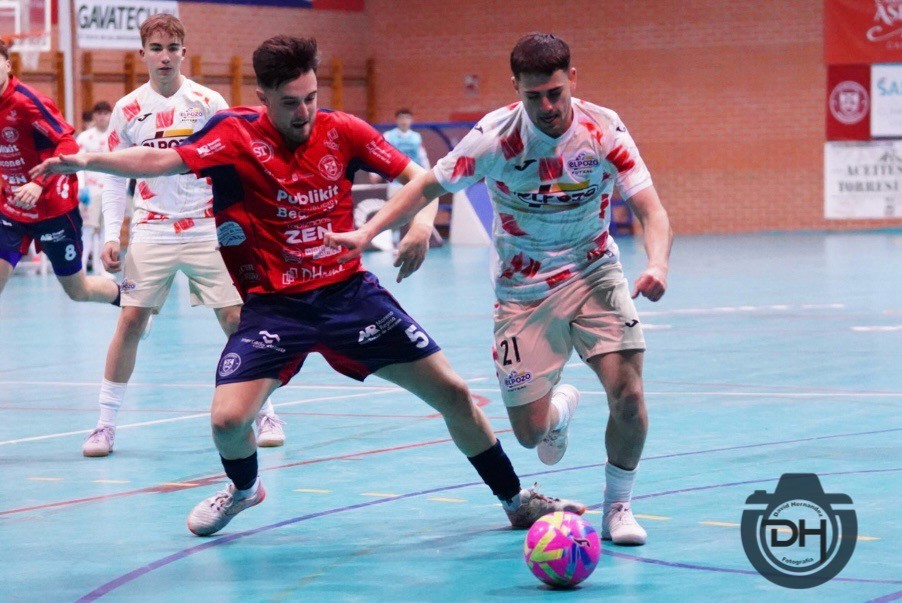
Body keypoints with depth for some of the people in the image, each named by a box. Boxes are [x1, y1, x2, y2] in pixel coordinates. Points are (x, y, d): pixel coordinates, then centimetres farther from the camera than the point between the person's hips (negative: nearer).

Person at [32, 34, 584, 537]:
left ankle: (517, 500, 21)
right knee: (228, 420, -17)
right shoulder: (238, 135, -10)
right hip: (273, 304, -2)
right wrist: (88, 160, -34)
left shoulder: (342, 131, -4)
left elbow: (417, 176, 3)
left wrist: (423, 221, -17)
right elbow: (162, 161, -21)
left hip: (349, 292, 2)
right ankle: (244, 489, 21)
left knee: (452, 393, 0)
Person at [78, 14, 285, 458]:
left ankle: (265, 413, 10)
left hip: (207, 229, -1)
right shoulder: (128, 110, 2)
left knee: (236, 319, -3)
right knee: (130, 321, -6)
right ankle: (105, 423, 2)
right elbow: (115, 177, 7)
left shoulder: (209, 103, -2)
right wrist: (112, 236, -1)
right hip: (151, 233, 1)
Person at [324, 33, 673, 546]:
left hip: (593, 275, 0)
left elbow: (651, 211, -20)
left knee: (627, 392, -21)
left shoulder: (604, 130, -16)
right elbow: (429, 186, -3)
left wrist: (657, 264, -41)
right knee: (531, 432, -2)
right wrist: (368, 232, -15)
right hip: (523, 290, 0)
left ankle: (618, 506, 5)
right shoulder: (495, 137, -16)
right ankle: (561, 406, 40)